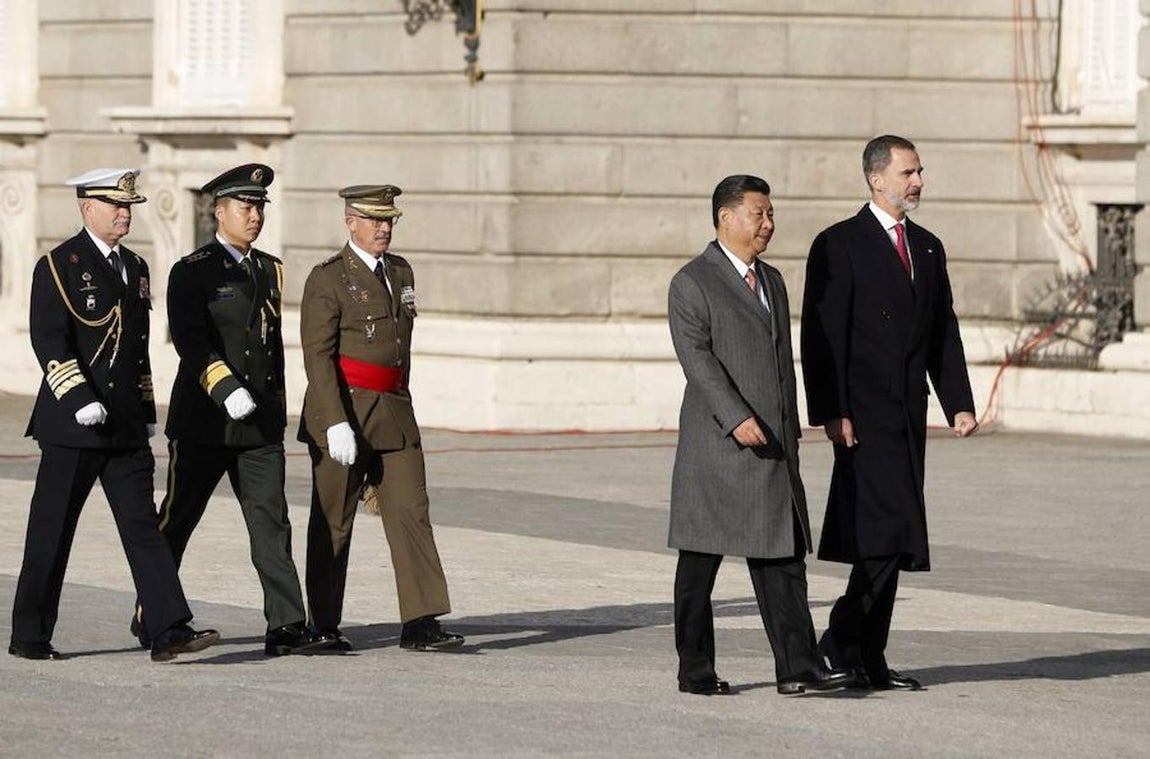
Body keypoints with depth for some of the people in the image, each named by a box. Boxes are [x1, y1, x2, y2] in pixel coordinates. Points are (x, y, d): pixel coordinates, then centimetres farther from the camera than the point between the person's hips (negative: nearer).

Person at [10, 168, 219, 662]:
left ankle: (169, 631, -8)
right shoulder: (58, 267, -6)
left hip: (126, 427, 6)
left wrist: (146, 411, 18)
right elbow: (48, 342, -14)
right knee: (51, 533, 2)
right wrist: (79, 399, -23)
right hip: (71, 427, -6)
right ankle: (29, 637, 12)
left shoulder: (135, 268, 16)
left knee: (143, 527, -2)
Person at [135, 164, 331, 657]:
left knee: (271, 518, -6)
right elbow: (190, 341, -17)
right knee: (176, 521, 7)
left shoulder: (269, 270, 14)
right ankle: (152, 616, 21)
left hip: (260, 423, 5)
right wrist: (227, 389, -28)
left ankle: (286, 626, -12)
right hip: (203, 422, -5)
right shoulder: (193, 272, -5)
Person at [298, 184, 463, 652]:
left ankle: (420, 625, -8)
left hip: (394, 416, 6)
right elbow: (317, 355, -14)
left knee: (411, 513, -4)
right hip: (342, 409, -6)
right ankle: (322, 626, 13)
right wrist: (336, 424, -22)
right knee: (333, 523, 3)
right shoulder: (327, 279, -7)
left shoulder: (400, 272, 15)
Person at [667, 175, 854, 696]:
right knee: (700, 562, 1)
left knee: (782, 556, -1)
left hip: (772, 445, 7)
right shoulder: (692, 283, -5)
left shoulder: (772, 281, 19)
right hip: (716, 447, -7)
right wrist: (737, 418, -24)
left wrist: (790, 433, 18)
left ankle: (797, 668, -6)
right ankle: (695, 671, 7)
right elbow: (696, 357, -15)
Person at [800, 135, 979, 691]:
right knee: (888, 530, -15)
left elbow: (944, 332, 18)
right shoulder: (839, 246, -5)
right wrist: (832, 412, -16)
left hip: (908, 413, 7)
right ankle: (845, 646, -6)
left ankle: (859, 655, 11)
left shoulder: (928, 248, 16)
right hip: (864, 413, -7)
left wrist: (959, 403, 8)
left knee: (887, 541, 6)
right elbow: (822, 336, -10)